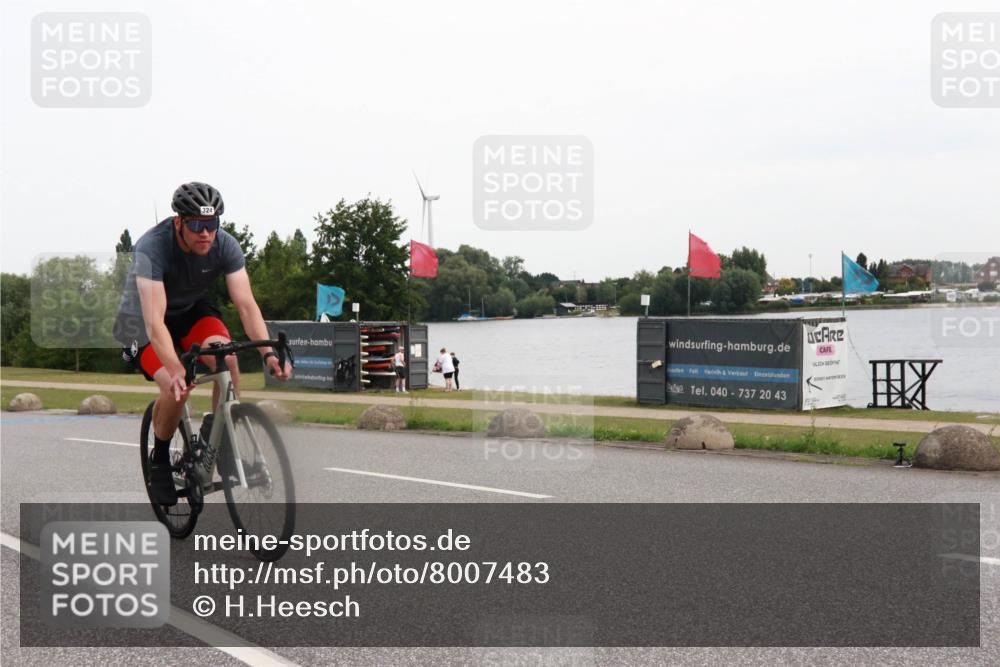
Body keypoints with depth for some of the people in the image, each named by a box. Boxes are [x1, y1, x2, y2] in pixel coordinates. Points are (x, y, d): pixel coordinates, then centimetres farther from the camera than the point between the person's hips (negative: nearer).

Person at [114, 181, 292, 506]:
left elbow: (246, 304, -27)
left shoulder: (225, 245, -23)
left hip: (191, 309, 3)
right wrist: (176, 371, -56)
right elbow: (155, 321, -42)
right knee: (177, 387, -28)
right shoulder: (152, 248, -34)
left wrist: (268, 352, -42)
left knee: (227, 359, -29)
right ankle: (159, 461, 0)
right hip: (141, 319, -3)